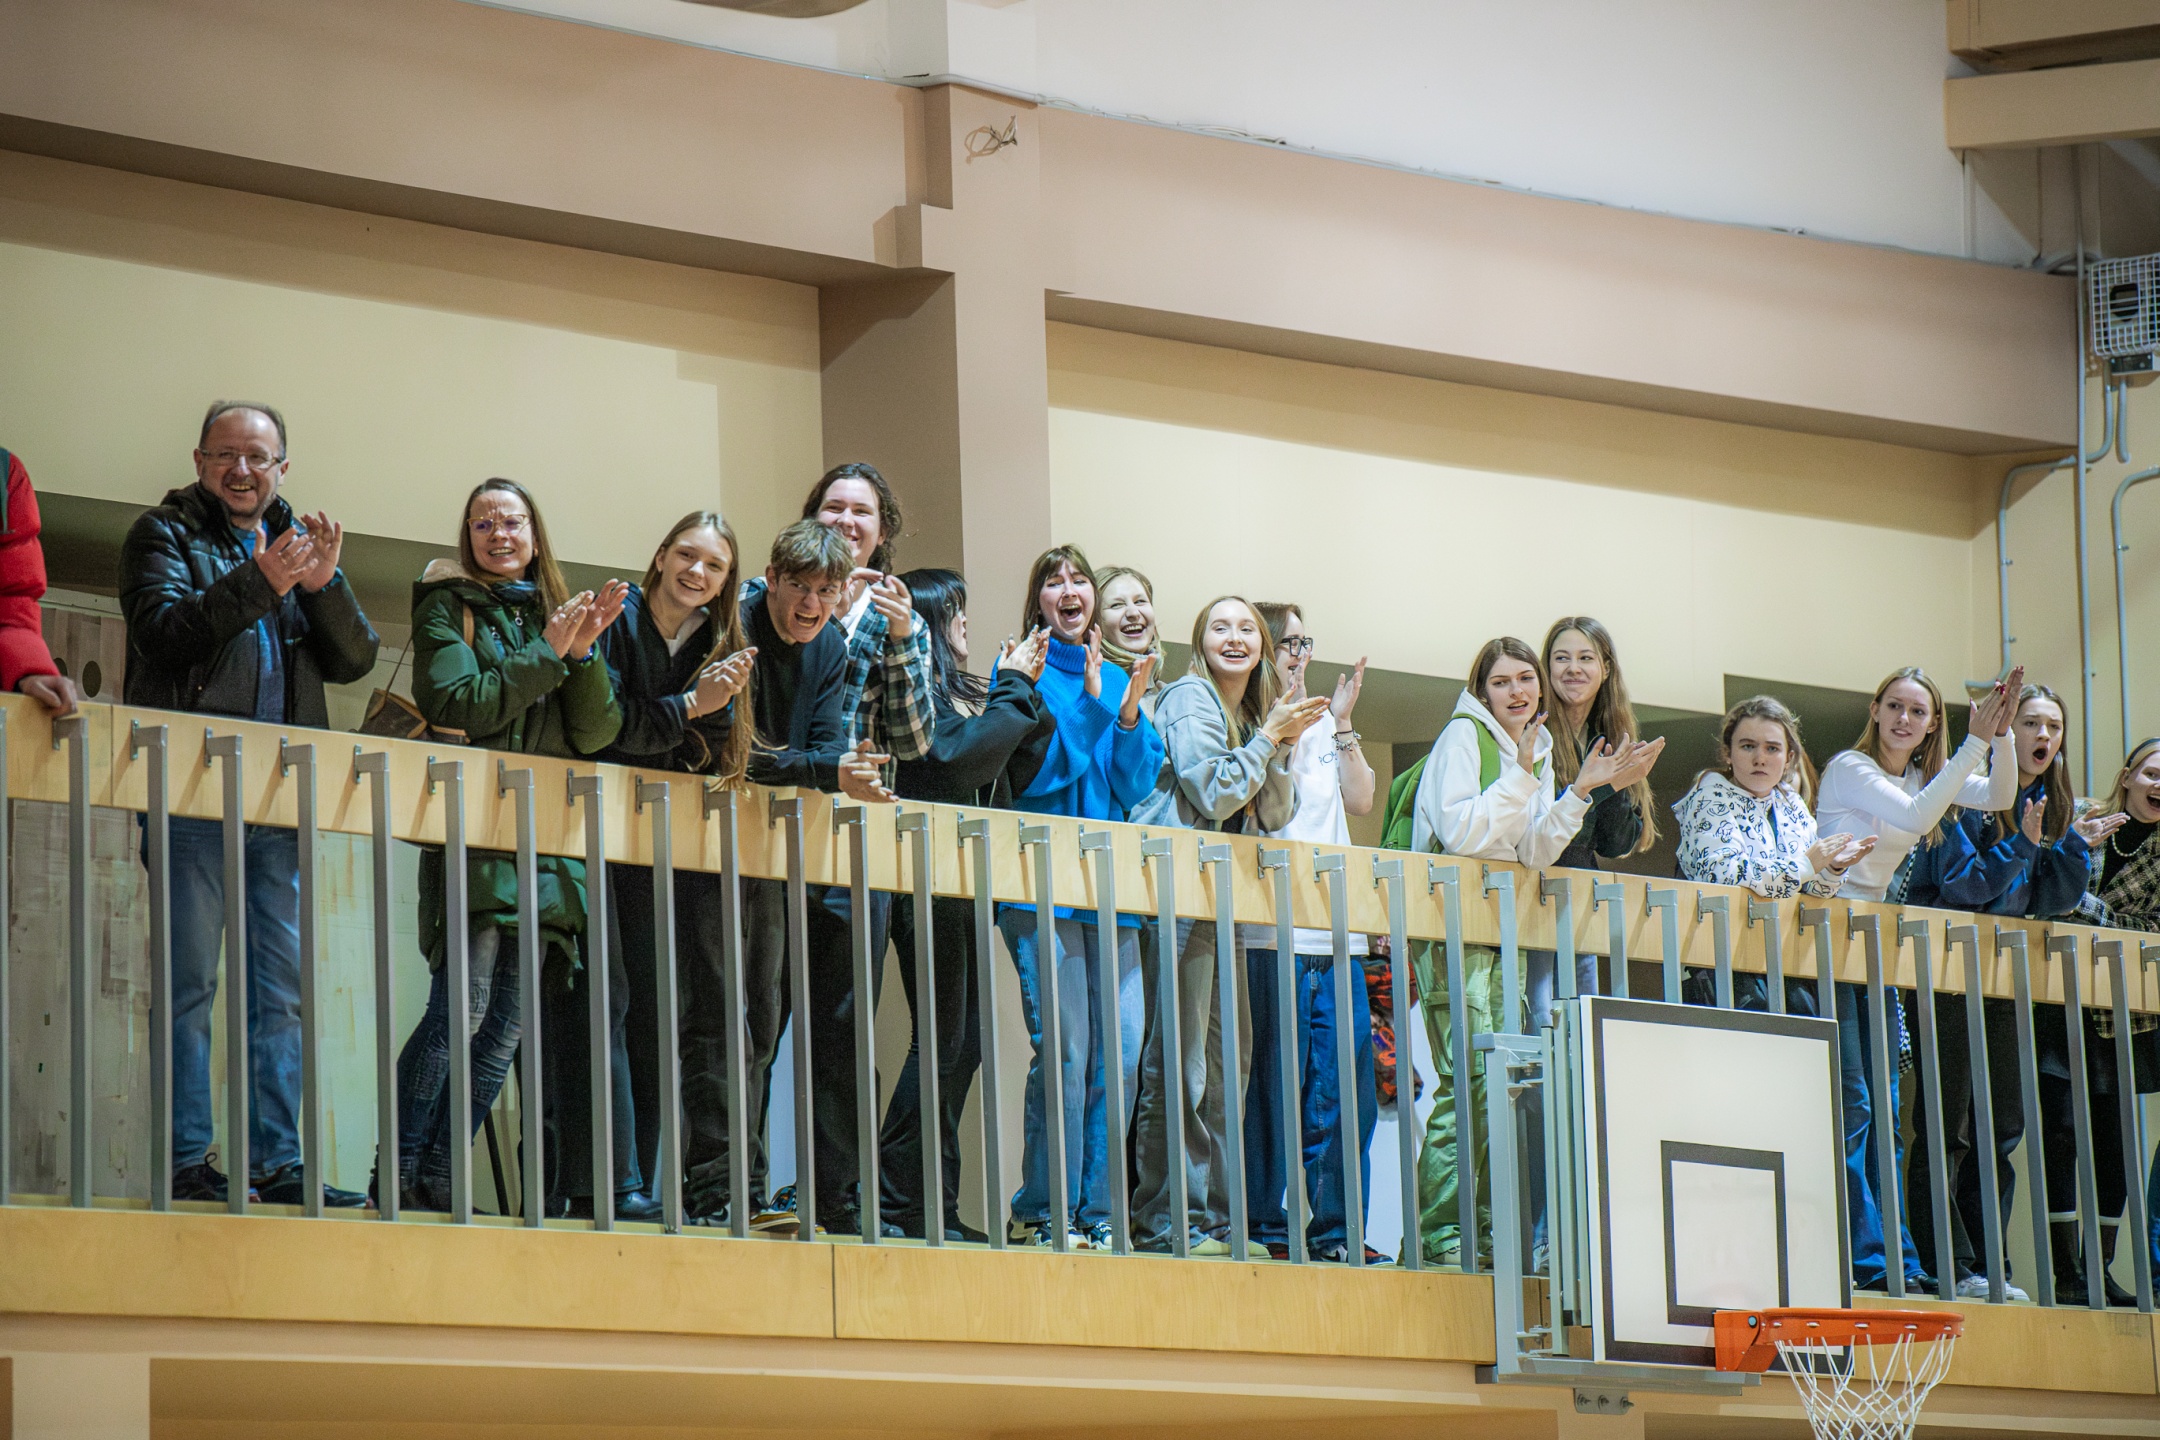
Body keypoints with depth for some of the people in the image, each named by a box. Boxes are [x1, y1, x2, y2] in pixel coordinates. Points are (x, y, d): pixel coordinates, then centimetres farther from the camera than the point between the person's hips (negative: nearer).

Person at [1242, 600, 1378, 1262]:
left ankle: (1335, 1229, 7)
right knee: (1278, 1083, -8)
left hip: (1338, 934, 7)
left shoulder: (1322, 727, 21)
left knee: (1349, 1089, 3)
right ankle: (1268, 1226, -4)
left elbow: (1361, 799, 12)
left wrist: (1342, 723, 6)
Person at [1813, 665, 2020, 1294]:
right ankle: (1866, 1255, -14)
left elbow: (2000, 797, 6)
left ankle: (1896, 1258, 7)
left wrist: (2002, 731, -10)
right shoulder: (1850, 768, -8)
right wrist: (1976, 740, -22)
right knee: (1851, 1106, -13)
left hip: (1874, 945, 8)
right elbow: (1915, 818, -21)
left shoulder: (1922, 776, 14)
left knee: (1881, 1110, 6)